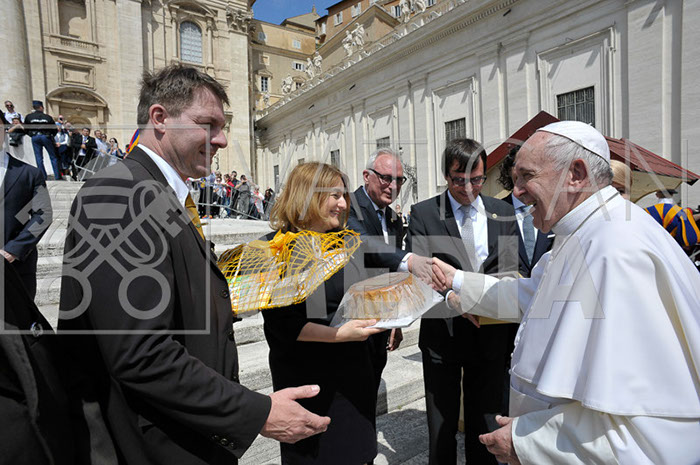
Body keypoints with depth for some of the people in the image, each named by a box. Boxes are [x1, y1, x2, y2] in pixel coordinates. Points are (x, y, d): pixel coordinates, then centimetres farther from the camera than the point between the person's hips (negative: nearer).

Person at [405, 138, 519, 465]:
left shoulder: (503, 213, 5)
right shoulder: (423, 214, -5)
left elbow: (512, 271, 4)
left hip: (490, 336, 3)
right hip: (442, 336, -2)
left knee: (485, 424, 19)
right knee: (442, 427, 15)